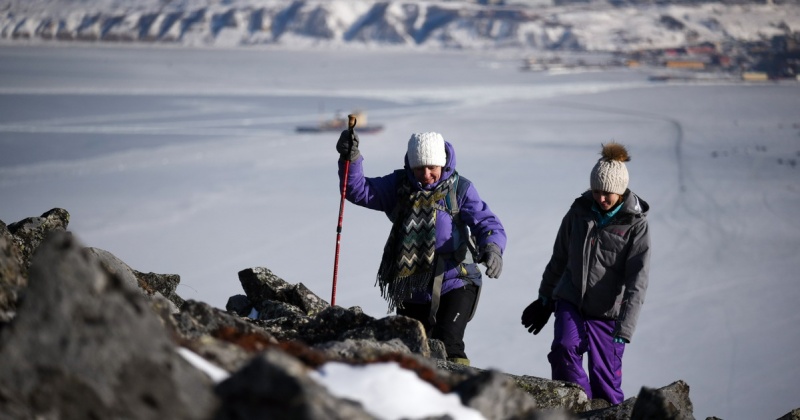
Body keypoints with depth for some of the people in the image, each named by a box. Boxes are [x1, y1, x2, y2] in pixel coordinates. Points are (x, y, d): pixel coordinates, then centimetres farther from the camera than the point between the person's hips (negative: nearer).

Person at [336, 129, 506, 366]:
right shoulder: (399, 186, 3)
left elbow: (487, 223, -14)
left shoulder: (460, 189, -6)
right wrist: (350, 160, -20)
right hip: (412, 290, 4)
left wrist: (492, 248, -36)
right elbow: (358, 191, -3)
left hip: (455, 285, -4)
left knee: (447, 346, -23)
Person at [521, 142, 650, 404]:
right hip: (570, 302, 2)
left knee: (605, 382, -2)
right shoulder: (579, 211, 1)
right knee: (564, 348, -23)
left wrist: (624, 330, -22)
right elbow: (559, 258, 15)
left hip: (608, 313, -2)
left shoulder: (635, 225, -9)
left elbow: (637, 282, -14)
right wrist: (545, 298, 20)